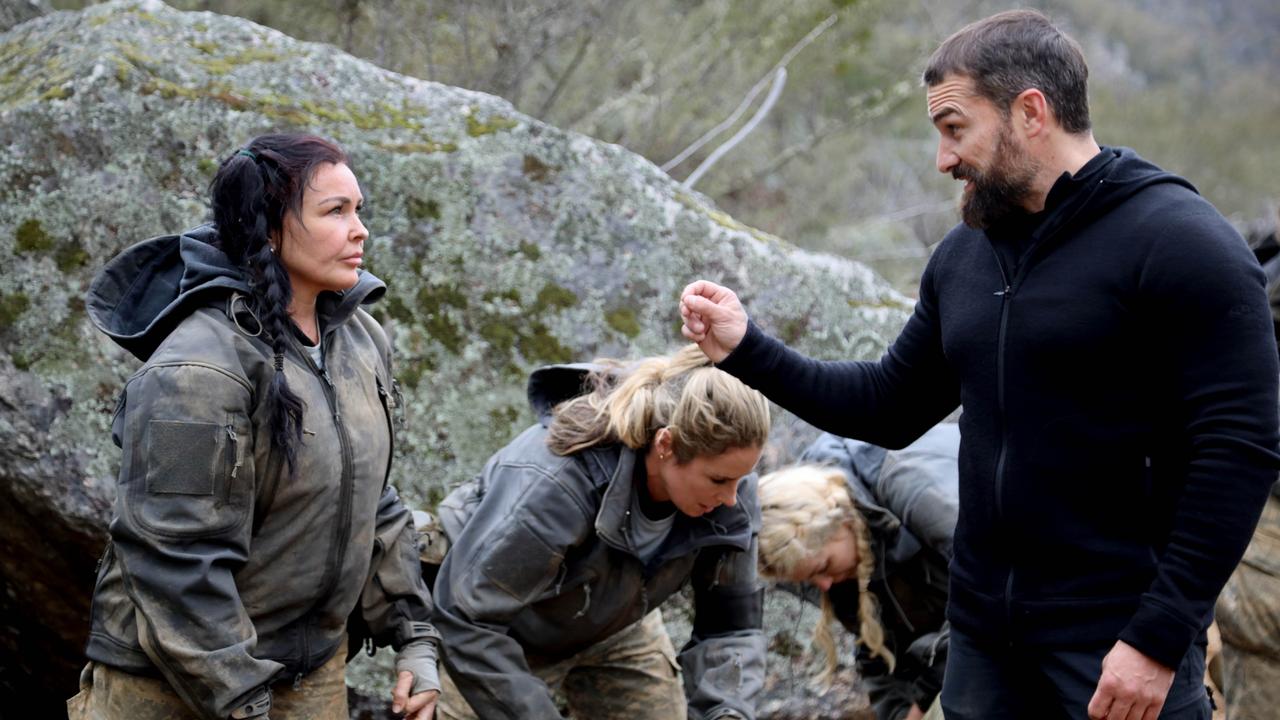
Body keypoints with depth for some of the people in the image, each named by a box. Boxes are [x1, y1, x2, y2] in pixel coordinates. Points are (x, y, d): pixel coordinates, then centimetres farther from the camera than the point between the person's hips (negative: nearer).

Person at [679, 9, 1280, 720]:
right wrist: (748, 352, 7)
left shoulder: (1179, 242, -12)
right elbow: (890, 407, 18)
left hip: (1121, 645, -7)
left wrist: (1160, 639, -19)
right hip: (984, 642, 7)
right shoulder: (963, 256, 11)